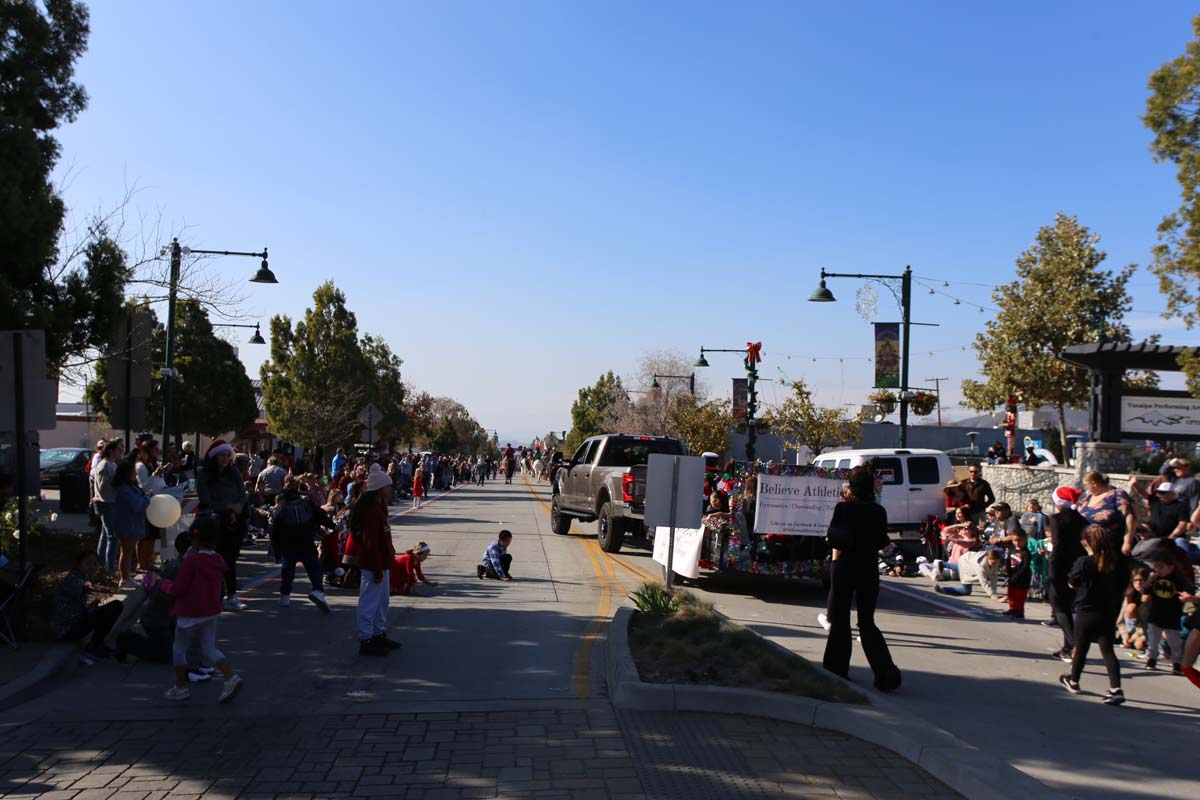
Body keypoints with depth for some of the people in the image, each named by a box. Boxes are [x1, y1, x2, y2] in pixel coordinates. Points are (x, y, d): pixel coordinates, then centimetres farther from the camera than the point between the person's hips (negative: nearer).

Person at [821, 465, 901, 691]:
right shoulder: (879, 512, -1)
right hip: (869, 570, 3)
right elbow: (882, 543, 7)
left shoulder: (843, 508, -13)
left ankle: (837, 669, 18)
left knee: (840, 620, 11)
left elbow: (835, 539, -15)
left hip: (844, 567, -3)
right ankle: (886, 671, -1)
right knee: (867, 621, 11)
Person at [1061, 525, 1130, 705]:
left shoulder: (1083, 562, -17)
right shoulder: (1116, 562, -4)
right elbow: (1123, 585, 3)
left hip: (1085, 611, -3)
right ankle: (1116, 689, -8)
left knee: (1081, 648, 12)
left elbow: (1073, 584, -10)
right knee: (1107, 650, 3)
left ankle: (1073, 681, 29)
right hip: (1108, 613, 3)